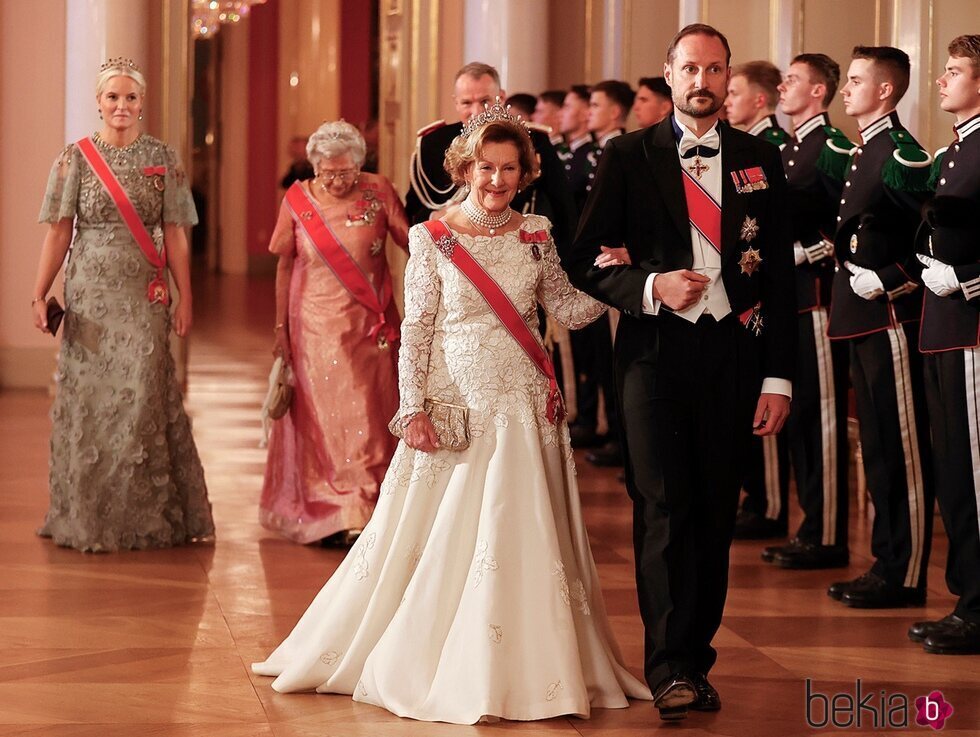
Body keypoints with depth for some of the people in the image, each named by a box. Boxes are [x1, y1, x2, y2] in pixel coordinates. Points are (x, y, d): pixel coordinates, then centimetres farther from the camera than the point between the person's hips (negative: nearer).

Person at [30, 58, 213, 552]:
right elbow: (58, 233, 1)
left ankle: (146, 518, 7)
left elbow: (174, 235, 4)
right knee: (88, 398, 3)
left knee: (142, 399, -4)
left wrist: (185, 299, -1)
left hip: (144, 297, 0)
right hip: (90, 296, 0)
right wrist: (39, 294, -6)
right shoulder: (76, 158, 3)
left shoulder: (162, 159, 4)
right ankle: (88, 517, 13)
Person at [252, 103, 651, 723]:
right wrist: (414, 409, -10)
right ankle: (433, 669, 16)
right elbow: (415, 331, -2)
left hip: (524, 409, 2)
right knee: (439, 538, 2)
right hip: (455, 408, -2)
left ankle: (522, 671, 12)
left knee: (524, 537, 1)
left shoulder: (535, 236, 5)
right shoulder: (433, 239, -2)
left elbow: (571, 312, 8)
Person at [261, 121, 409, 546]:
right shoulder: (298, 201, -2)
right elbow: (285, 266, 6)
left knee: (372, 414, 4)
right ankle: (335, 516, 6)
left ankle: (373, 506, 14)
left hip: (372, 327, 0)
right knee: (325, 418, 1)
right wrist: (281, 328, 7)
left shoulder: (379, 193, -4)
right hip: (318, 327, 0)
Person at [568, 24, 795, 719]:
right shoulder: (628, 157, 4)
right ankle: (671, 669, -9)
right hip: (655, 351, -2)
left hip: (732, 354, 2)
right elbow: (588, 262, 4)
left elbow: (781, 275, 8)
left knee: (715, 512, 6)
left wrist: (778, 376, 2)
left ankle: (696, 660, 16)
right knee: (664, 507, -10)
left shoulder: (761, 160, 9)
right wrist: (651, 286, -15)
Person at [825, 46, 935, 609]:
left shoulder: (902, 154, -15)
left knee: (903, 448, -3)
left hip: (892, 314, -10)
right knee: (878, 446, 15)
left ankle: (906, 577, 1)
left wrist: (891, 281, -20)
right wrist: (851, 276, 9)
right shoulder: (860, 154, 15)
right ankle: (887, 562, 23)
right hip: (863, 315, 10)